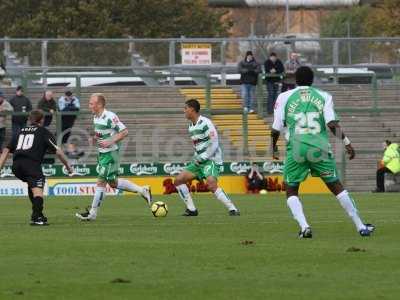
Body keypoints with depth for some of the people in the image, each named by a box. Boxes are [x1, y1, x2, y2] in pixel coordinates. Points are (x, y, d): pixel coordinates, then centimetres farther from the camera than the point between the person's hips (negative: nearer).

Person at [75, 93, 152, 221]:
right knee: (113, 183, 13)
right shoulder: (96, 118, 8)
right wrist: (95, 138, 4)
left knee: (101, 182, -7)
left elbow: (124, 132, -19)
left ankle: (92, 213, -2)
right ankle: (142, 190, 26)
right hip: (102, 153, 10)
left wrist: (110, 142, -24)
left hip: (110, 153, -10)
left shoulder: (109, 117, -19)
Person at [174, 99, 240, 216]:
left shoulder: (205, 123, -15)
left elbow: (214, 143, -18)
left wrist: (202, 158, -17)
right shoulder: (191, 126, 13)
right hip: (199, 160, 9)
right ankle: (191, 209, 7)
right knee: (178, 180, 1)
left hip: (211, 159, -9)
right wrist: (196, 157, 9)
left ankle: (232, 209, -22)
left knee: (211, 184, -30)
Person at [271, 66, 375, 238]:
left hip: (296, 148, -1)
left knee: (291, 191, 13)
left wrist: (273, 146, 22)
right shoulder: (323, 97, 9)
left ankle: (304, 226, -8)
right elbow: (332, 124, -5)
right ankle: (361, 227, 13)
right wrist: (346, 142, -1)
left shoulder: (284, 98, 7)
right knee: (336, 187, 12)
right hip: (319, 147, 1)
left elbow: (276, 129, 6)